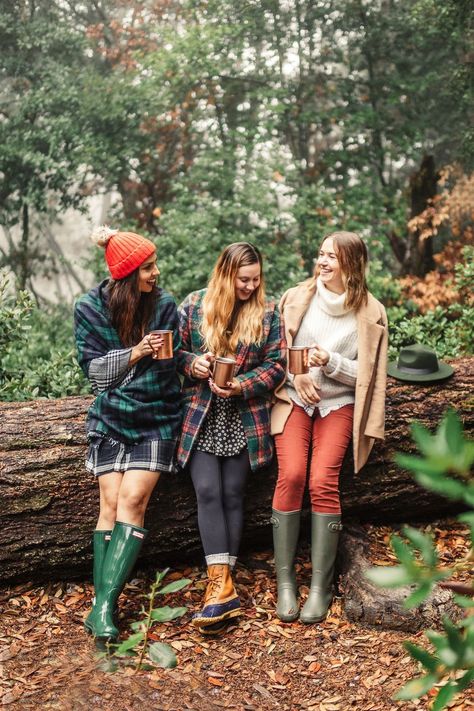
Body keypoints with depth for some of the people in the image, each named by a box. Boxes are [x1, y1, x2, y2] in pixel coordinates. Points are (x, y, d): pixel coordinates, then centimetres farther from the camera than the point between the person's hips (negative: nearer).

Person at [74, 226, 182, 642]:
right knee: (111, 504, -5)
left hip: (156, 420, 0)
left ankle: (105, 604, -11)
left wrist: (161, 354, -20)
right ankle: (103, 603, -1)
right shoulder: (90, 308, -3)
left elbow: (171, 365, 0)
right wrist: (133, 354, -20)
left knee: (132, 501, -11)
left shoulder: (164, 305, -3)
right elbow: (94, 369, -4)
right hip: (110, 418, 1)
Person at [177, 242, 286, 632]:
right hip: (202, 417, 0)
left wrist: (242, 385, -15)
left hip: (245, 419, 0)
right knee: (208, 493, -11)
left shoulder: (267, 312, 2)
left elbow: (276, 364, -1)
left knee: (233, 495, 3)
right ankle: (222, 588, -11)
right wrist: (192, 363, -12)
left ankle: (221, 582, 11)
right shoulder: (194, 305, 3)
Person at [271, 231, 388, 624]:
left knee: (323, 481, -21)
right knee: (291, 475, -22)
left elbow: (367, 374, 3)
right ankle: (285, 580, -11)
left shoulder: (371, 313, 1)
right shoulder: (296, 299, 3)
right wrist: (297, 375, -10)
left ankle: (321, 586, -11)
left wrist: (331, 362, -14)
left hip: (338, 404, 0)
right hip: (294, 398, 1)